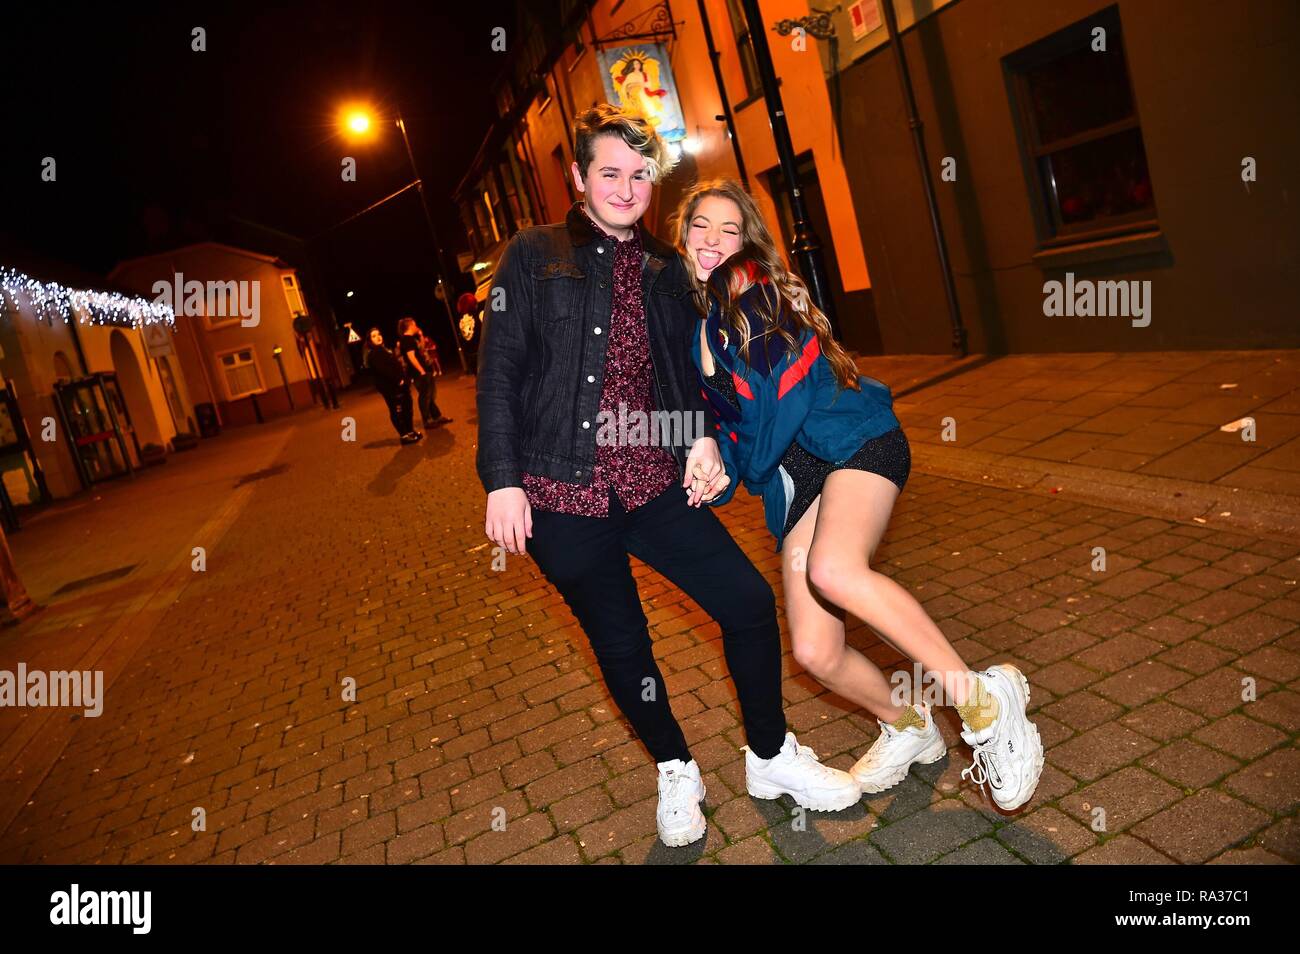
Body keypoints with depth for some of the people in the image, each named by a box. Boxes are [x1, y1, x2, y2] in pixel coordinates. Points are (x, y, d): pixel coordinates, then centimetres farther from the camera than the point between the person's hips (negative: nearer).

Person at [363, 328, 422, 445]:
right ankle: (404, 435, -3)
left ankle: (410, 431, 22)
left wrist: (406, 378, 10)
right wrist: (398, 380, -23)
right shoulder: (373, 354, -10)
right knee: (397, 411, -6)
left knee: (407, 408, 12)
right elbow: (383, 370, -22)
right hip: (389, 386, -10)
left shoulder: (384, 350, 22)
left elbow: (395, 365, 20)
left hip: (398, 384, 10)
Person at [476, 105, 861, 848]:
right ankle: (676, 772, 34)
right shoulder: (535, 256, 1)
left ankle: (771, 757, 22)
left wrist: (702, 434, 1)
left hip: (651, 482, 3)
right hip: (561, 493, -3)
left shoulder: (666, 268, 12)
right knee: (622, 647, 8)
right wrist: (502, 480, -10)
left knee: (749, 600, -2)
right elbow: (500, 371, -4)